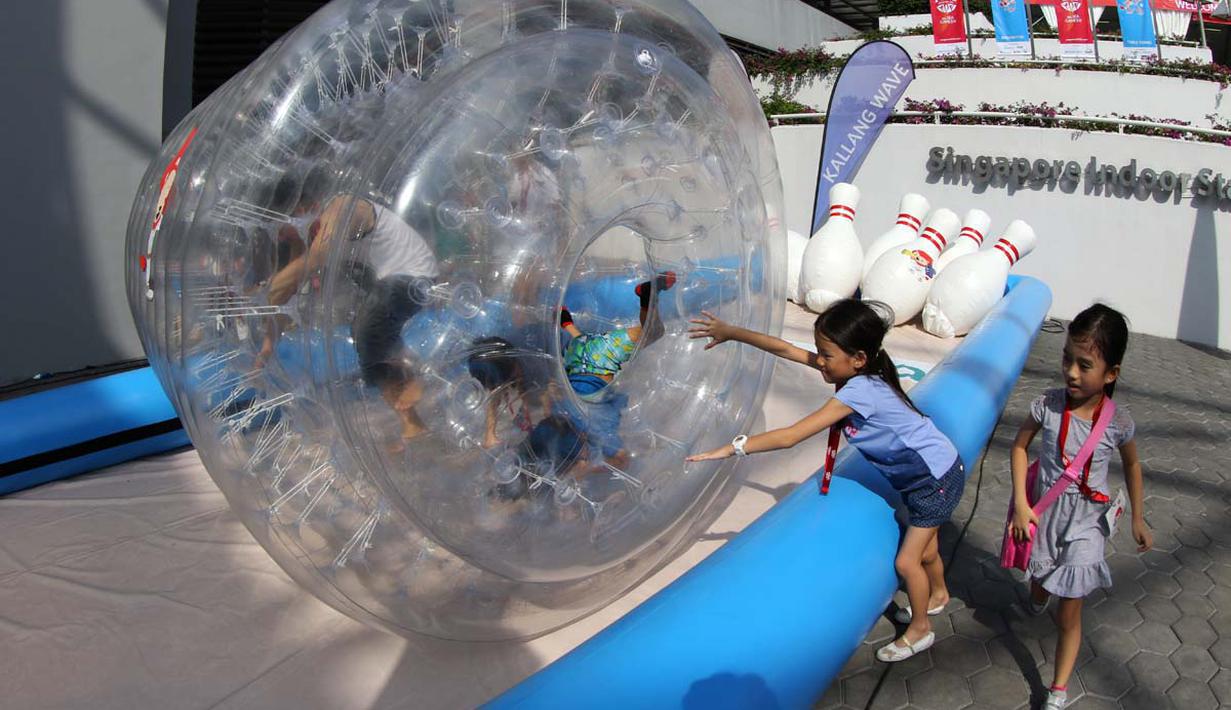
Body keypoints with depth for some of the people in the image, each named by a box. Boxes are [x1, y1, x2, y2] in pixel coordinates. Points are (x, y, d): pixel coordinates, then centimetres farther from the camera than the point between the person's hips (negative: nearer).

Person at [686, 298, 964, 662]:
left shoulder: (859, 392, -36)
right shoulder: (856, 370, -12)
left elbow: (790, 436, -37)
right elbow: (786, 349, -9)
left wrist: (731, 448, -35)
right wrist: (731, 332, -14)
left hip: (937, 479, -8)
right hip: (920, 476, 8)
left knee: (906, 561, 3)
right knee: (923, 549, 26)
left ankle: (919, 629, 27)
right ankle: (938, 595, 53)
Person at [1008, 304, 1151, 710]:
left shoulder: (1117, 422, -17)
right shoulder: (1047, 405, -17)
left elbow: (1132, 465, 2)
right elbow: (1019, 446, -4)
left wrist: (1138, 519, 9)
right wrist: (1021, 504, -11)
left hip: (1083, 523, -2)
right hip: (1044, 512, 2)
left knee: (1069, 616, 3)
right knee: (1039, 582, 26)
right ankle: (1039, 600, 63)